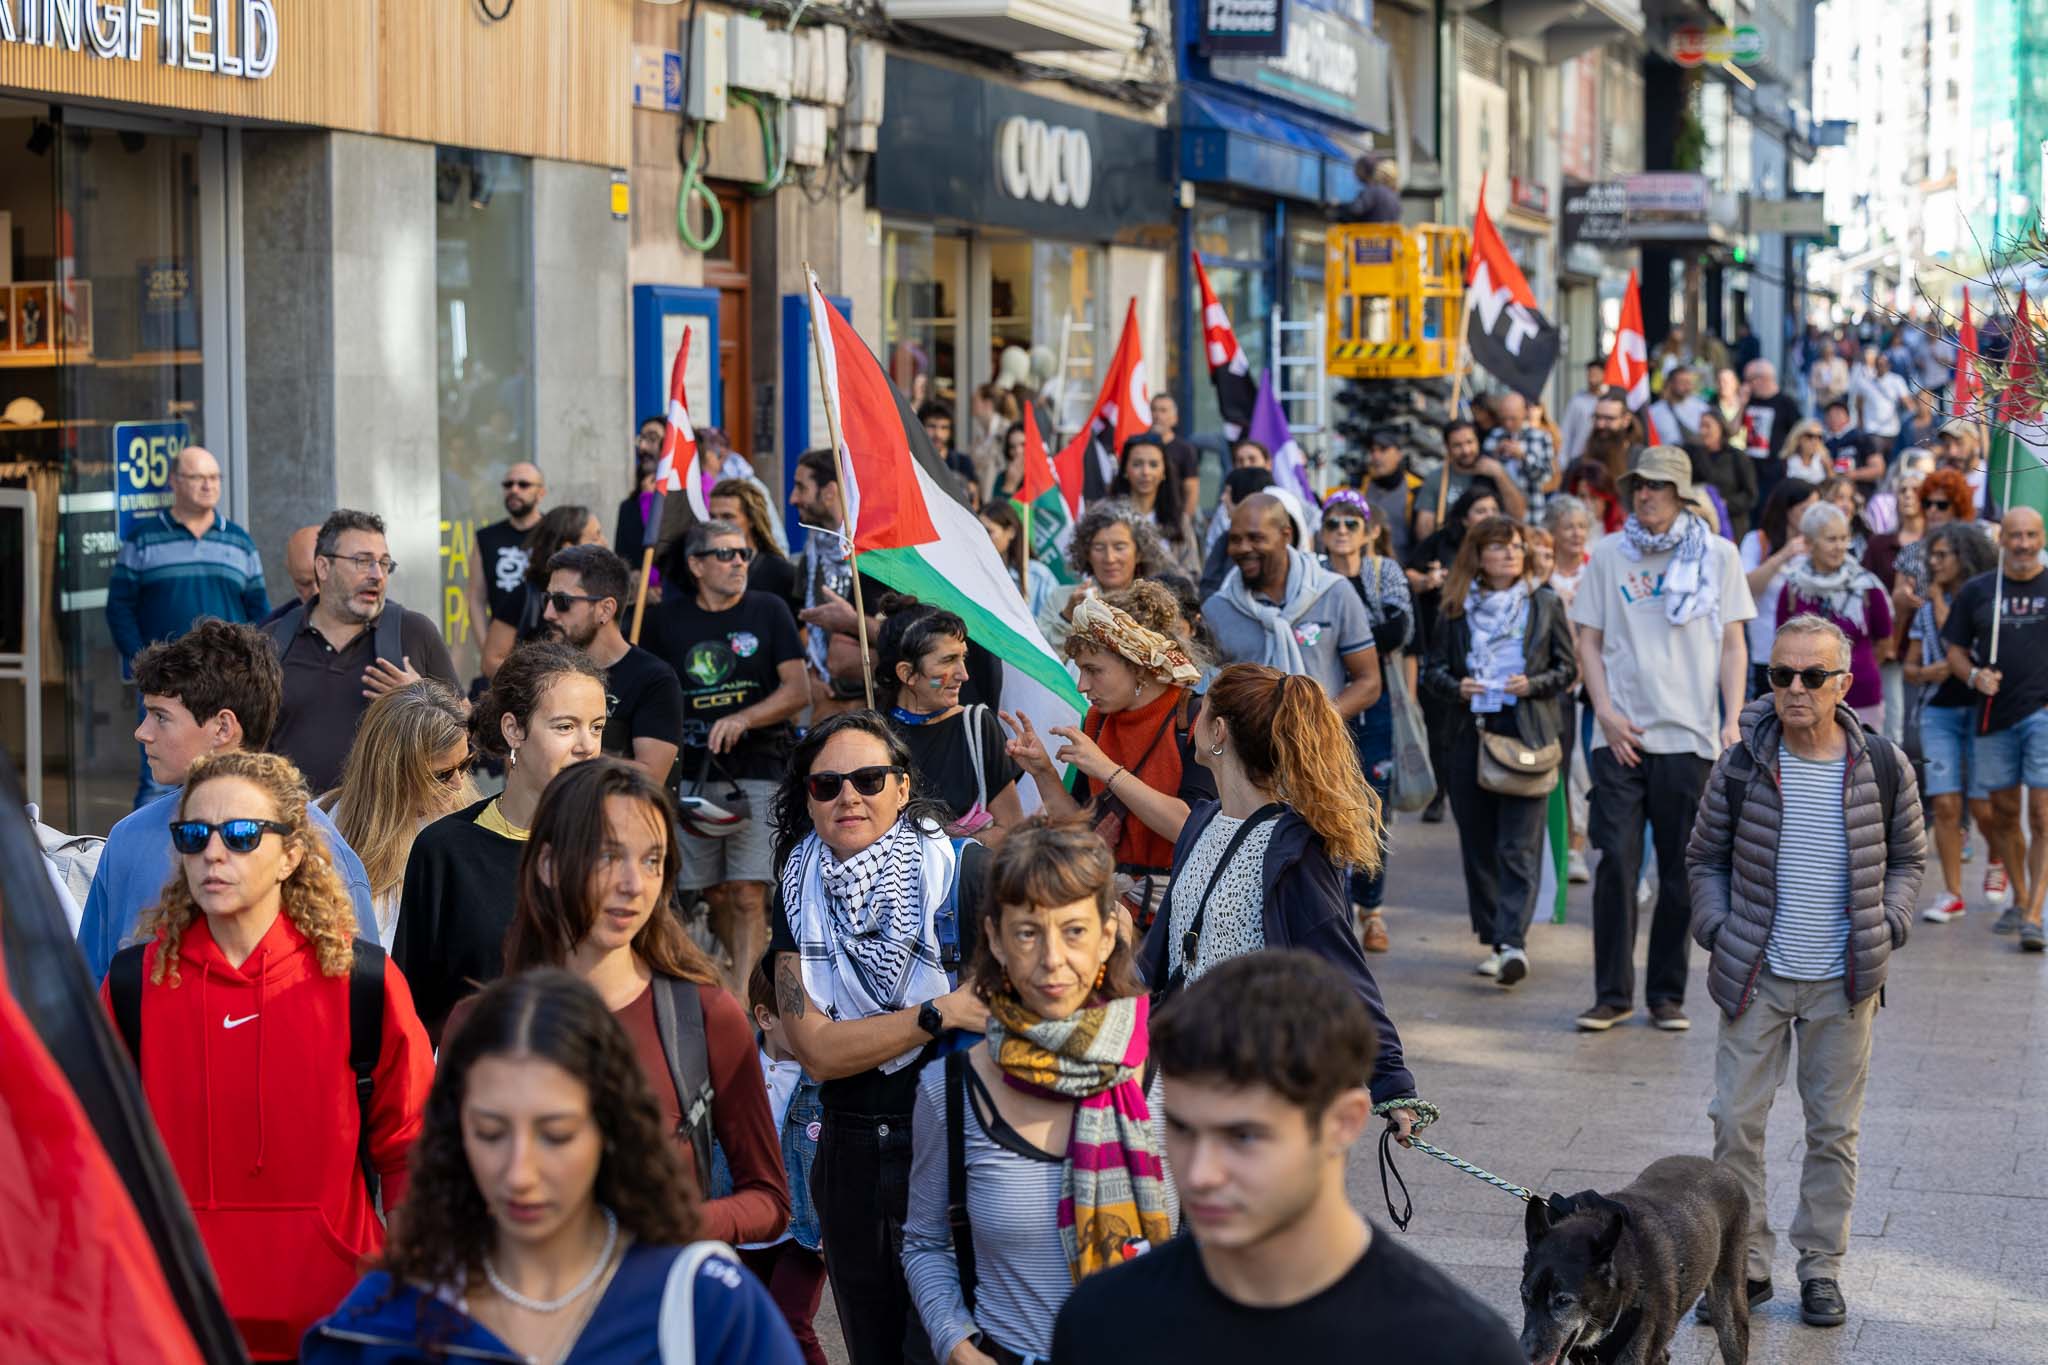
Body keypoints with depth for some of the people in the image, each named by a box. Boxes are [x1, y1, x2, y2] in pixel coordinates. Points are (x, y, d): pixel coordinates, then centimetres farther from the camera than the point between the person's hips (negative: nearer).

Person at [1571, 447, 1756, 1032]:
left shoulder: (1717, 556, 6)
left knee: (1680, 871, 3)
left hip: (1688, 735, 0)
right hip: (1620, 735, 0)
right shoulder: (1609, 554, 8)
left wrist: (1731, 722, -3)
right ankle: (1613, 993, 3)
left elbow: (1733, 647, 7)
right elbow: (1589, 642, 8)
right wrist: (1606, 714, -4)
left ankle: (1667, 994, 12)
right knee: (1616, 862, -4)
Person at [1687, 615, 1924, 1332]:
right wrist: (1717, 929, -4)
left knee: (1834, 1128, 8)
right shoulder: (1742, 765, -4)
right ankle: (1744, 1263, 14)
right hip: (1755, 977, 0)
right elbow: (1705, 857, 8)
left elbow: (1908, 857, 10)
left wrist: (1886, 926, -4)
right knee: (1736, 1121, 1)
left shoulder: (1882, 767, -4)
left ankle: (1821, 1266, 21)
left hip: (1843, 982, 0)